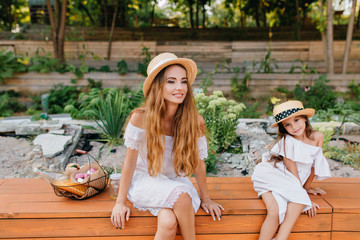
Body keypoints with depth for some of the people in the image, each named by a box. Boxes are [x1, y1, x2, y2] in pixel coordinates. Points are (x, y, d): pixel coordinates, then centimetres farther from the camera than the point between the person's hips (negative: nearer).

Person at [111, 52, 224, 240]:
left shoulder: (195, 121, -14)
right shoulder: (140, 118, -20)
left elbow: (198, 163, -3)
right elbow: (130, 163, -12)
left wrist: (205, 198, 7)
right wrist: (120, 202, -6)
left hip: (176, 180, 2)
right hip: (144, 180, -1)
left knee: (169, 222, -28)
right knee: (181, 194, -30)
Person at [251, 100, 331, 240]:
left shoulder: (317, 137, 0)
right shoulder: (287, 141, -14)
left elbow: (314, 165, 12)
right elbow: (292, 172, -13)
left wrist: (307, 188, 18)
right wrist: (304, 196, -13)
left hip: (291, 184, 5)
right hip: (270, 175, -4)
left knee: (298, 204, -28)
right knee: (275, 211, -28)